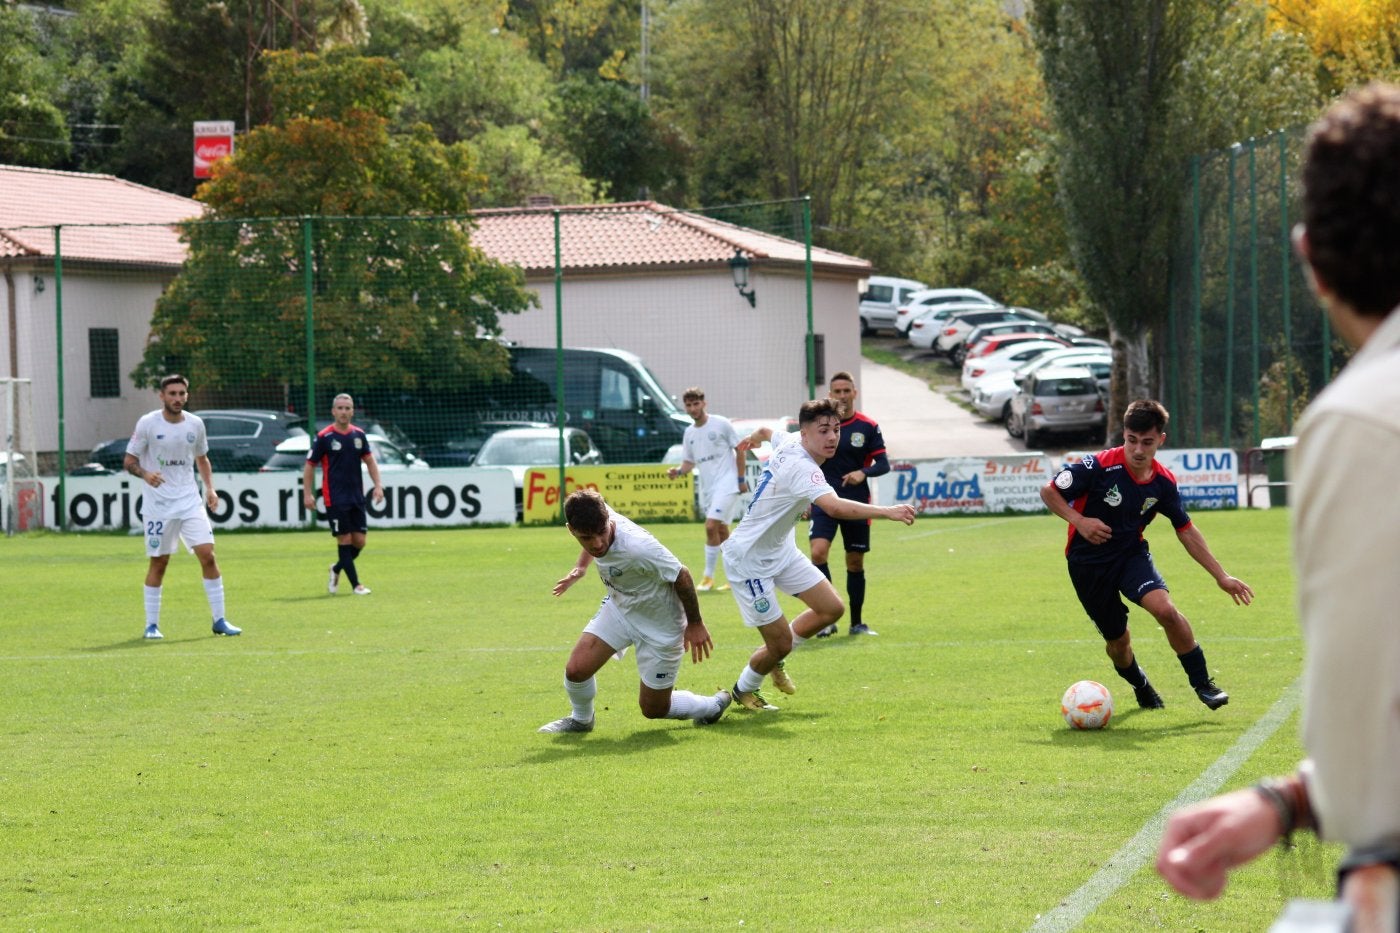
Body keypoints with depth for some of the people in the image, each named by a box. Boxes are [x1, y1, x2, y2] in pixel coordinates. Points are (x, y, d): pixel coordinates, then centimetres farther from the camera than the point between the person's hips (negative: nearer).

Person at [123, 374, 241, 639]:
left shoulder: (195, 424, 5)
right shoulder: (147, 423, -6)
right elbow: (128, 460, -3)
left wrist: (209, 488, 6)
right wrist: (145, 474, -24)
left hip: (190, 502, 3)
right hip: (158, 505, -3)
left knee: (207, 554, -7)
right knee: (158, 562, 1)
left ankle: (219, 620, 1)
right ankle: (151, 625, 12)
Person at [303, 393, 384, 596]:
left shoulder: (358, 435, 7)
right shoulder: (324, 437, -6)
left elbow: (369, 461, 16)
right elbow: (309, 465, -2)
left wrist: (378, 485, 5)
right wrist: (307, 494, -8)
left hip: (356, 497, 5)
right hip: (335, 500, -5)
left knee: (359, 541, 1)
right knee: (345, 540, -5)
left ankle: (336, 569, 27)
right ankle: (356, 585, 0)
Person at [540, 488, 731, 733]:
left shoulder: (637, 547, -41)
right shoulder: (594, 522, -20)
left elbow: (681, 576, -25)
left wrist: (695, 624, -12)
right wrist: (581, 568, 16)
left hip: (660, 626, -6)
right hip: (619, 608, 6)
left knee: (653, 709, 6)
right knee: (576, 669, -11)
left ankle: (714, 705, 34)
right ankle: (580, 719, 22)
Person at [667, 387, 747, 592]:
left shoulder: (721, 424, -6)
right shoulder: (689, 433, 10)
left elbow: (740, 449, -1)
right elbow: (690, 461, 17)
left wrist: (741, 479, -4)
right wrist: (678, 471, -6)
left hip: (726, 484, -7)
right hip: (706, 488, 7)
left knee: (711, 527, -18)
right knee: (721, 532, 10)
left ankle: (708, 577, -11)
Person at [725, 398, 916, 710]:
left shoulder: (788, 442, -4)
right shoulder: (800, 467, -33)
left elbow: (767, 432, 22)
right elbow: (835, 507, -51)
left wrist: (754, 438, 47)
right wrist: (887, 512, -57)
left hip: (781, 550, 10)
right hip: (750, 560, -10)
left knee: (831, 609, 6)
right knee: (780, 643, -5)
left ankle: (774, 659, 27)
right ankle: (743, 690, 25)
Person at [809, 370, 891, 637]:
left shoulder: (868, 427, -1)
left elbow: (883, 463, -1)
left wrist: (863, 472, -21)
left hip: (857, 503, 1)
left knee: (855, 563, 9)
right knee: (818, 552, -21)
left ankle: (857, 623, 22)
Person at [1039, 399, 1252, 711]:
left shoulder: (1163, 482, -8)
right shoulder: (1098, 467, -22)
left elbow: (1186, 531, 4)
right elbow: (1048, 492, -12)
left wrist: (1221, 576, 4)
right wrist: (1079, 521, -28)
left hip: (1132, 554, 2)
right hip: (1088, 564, -2)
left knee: (1165, 609, -25)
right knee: (1118, 639, 5)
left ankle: (1202, 684, -9)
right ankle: (1140, 687, 40)